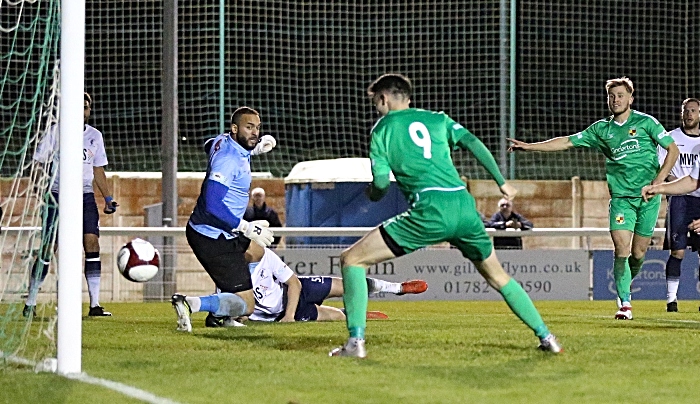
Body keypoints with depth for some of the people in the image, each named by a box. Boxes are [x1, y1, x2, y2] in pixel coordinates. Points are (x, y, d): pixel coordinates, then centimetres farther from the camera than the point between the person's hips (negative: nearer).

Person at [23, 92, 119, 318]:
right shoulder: (56, 132, 0)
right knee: (48, 248, -5)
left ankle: (95, 305, -8)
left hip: (85, 196, 4)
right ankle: (30, 303, 6)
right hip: (57, 196, -4)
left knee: (92, 242, -10)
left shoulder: (95, 136, 12)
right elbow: (39, 163, 0)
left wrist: (108, 198, 11)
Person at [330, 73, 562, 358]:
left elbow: (381, 184, 2)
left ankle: (356, 341, -8)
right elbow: (473, 143, 9)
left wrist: (371, 193, 25)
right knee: (497, 276, 26)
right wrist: (502, 182, 11)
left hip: (430, 210, -5)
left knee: (351, 260, 3)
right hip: (464, 205, 5)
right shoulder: (437, 119, 22)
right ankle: (546, 337, 24)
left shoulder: (383, 128, 11)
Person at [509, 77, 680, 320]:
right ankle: (624, 303, -9)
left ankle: (626, 284, 31)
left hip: (648, 197, -1)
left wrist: (660, 179, -10)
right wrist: (530, 146, 2)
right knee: (621, 248, -14)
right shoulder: (601, 129, 8)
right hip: (621, 197, 1)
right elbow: (567, 142, 9)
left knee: (638, 252, 1)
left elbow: (673, 149, 2)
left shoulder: (645, 122, 1)